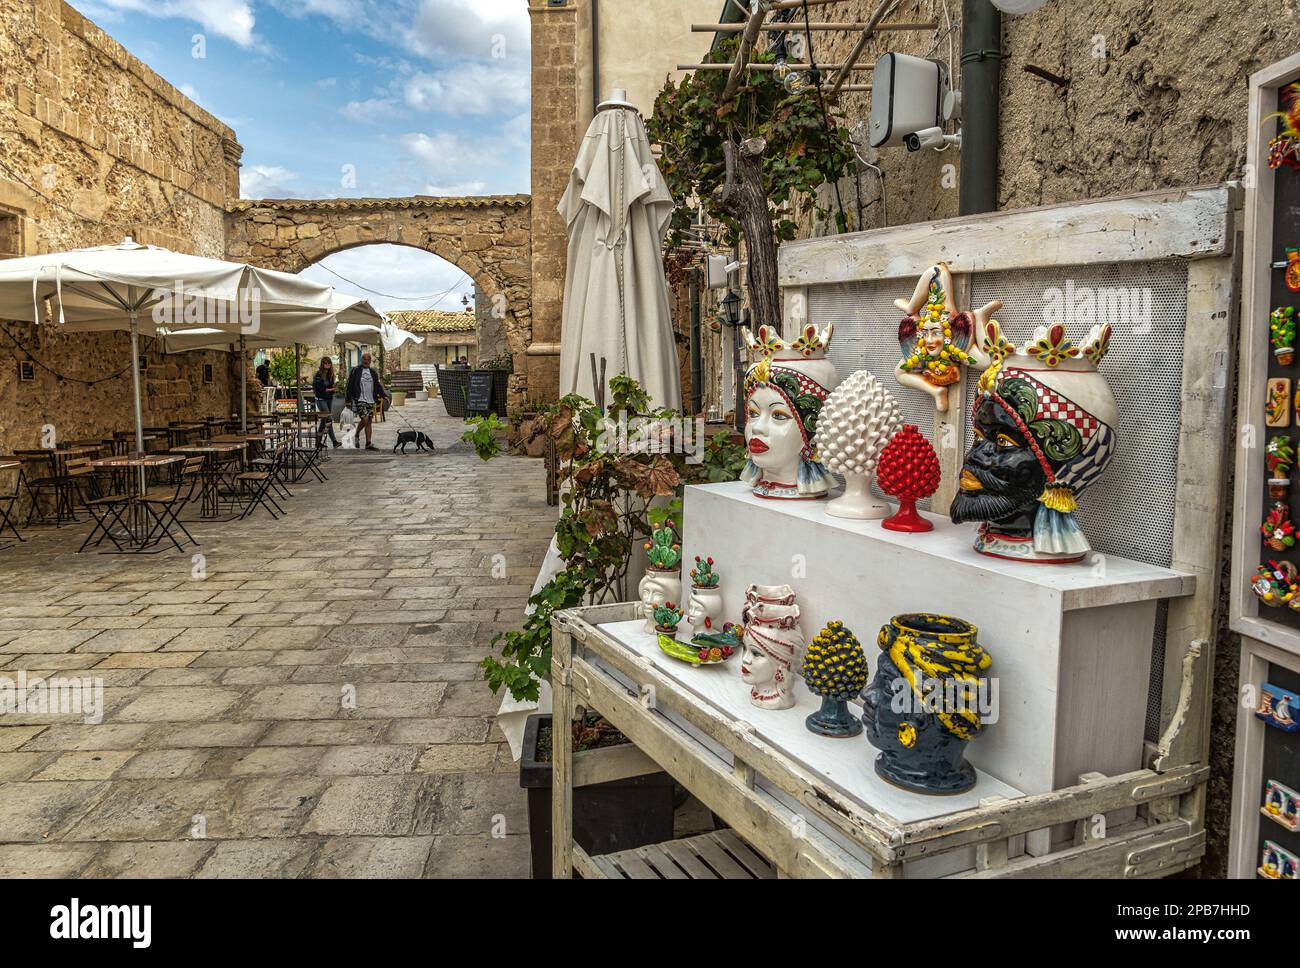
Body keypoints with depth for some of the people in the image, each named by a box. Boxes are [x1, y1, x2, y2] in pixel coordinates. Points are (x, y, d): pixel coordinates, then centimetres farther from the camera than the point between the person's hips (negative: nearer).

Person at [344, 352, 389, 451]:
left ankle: (368, 444, 7)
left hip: (371, 401, 5)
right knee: (364, 419, -16)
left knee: (369, 422, 4)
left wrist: (383, 395, 1)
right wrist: (348, 399, -6)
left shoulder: (373, 372, 13)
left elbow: (377, 385, 16)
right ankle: (357, 435, 10)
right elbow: (350, 386, -2)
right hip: (360, 400, -5)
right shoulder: (355, 371, -2)